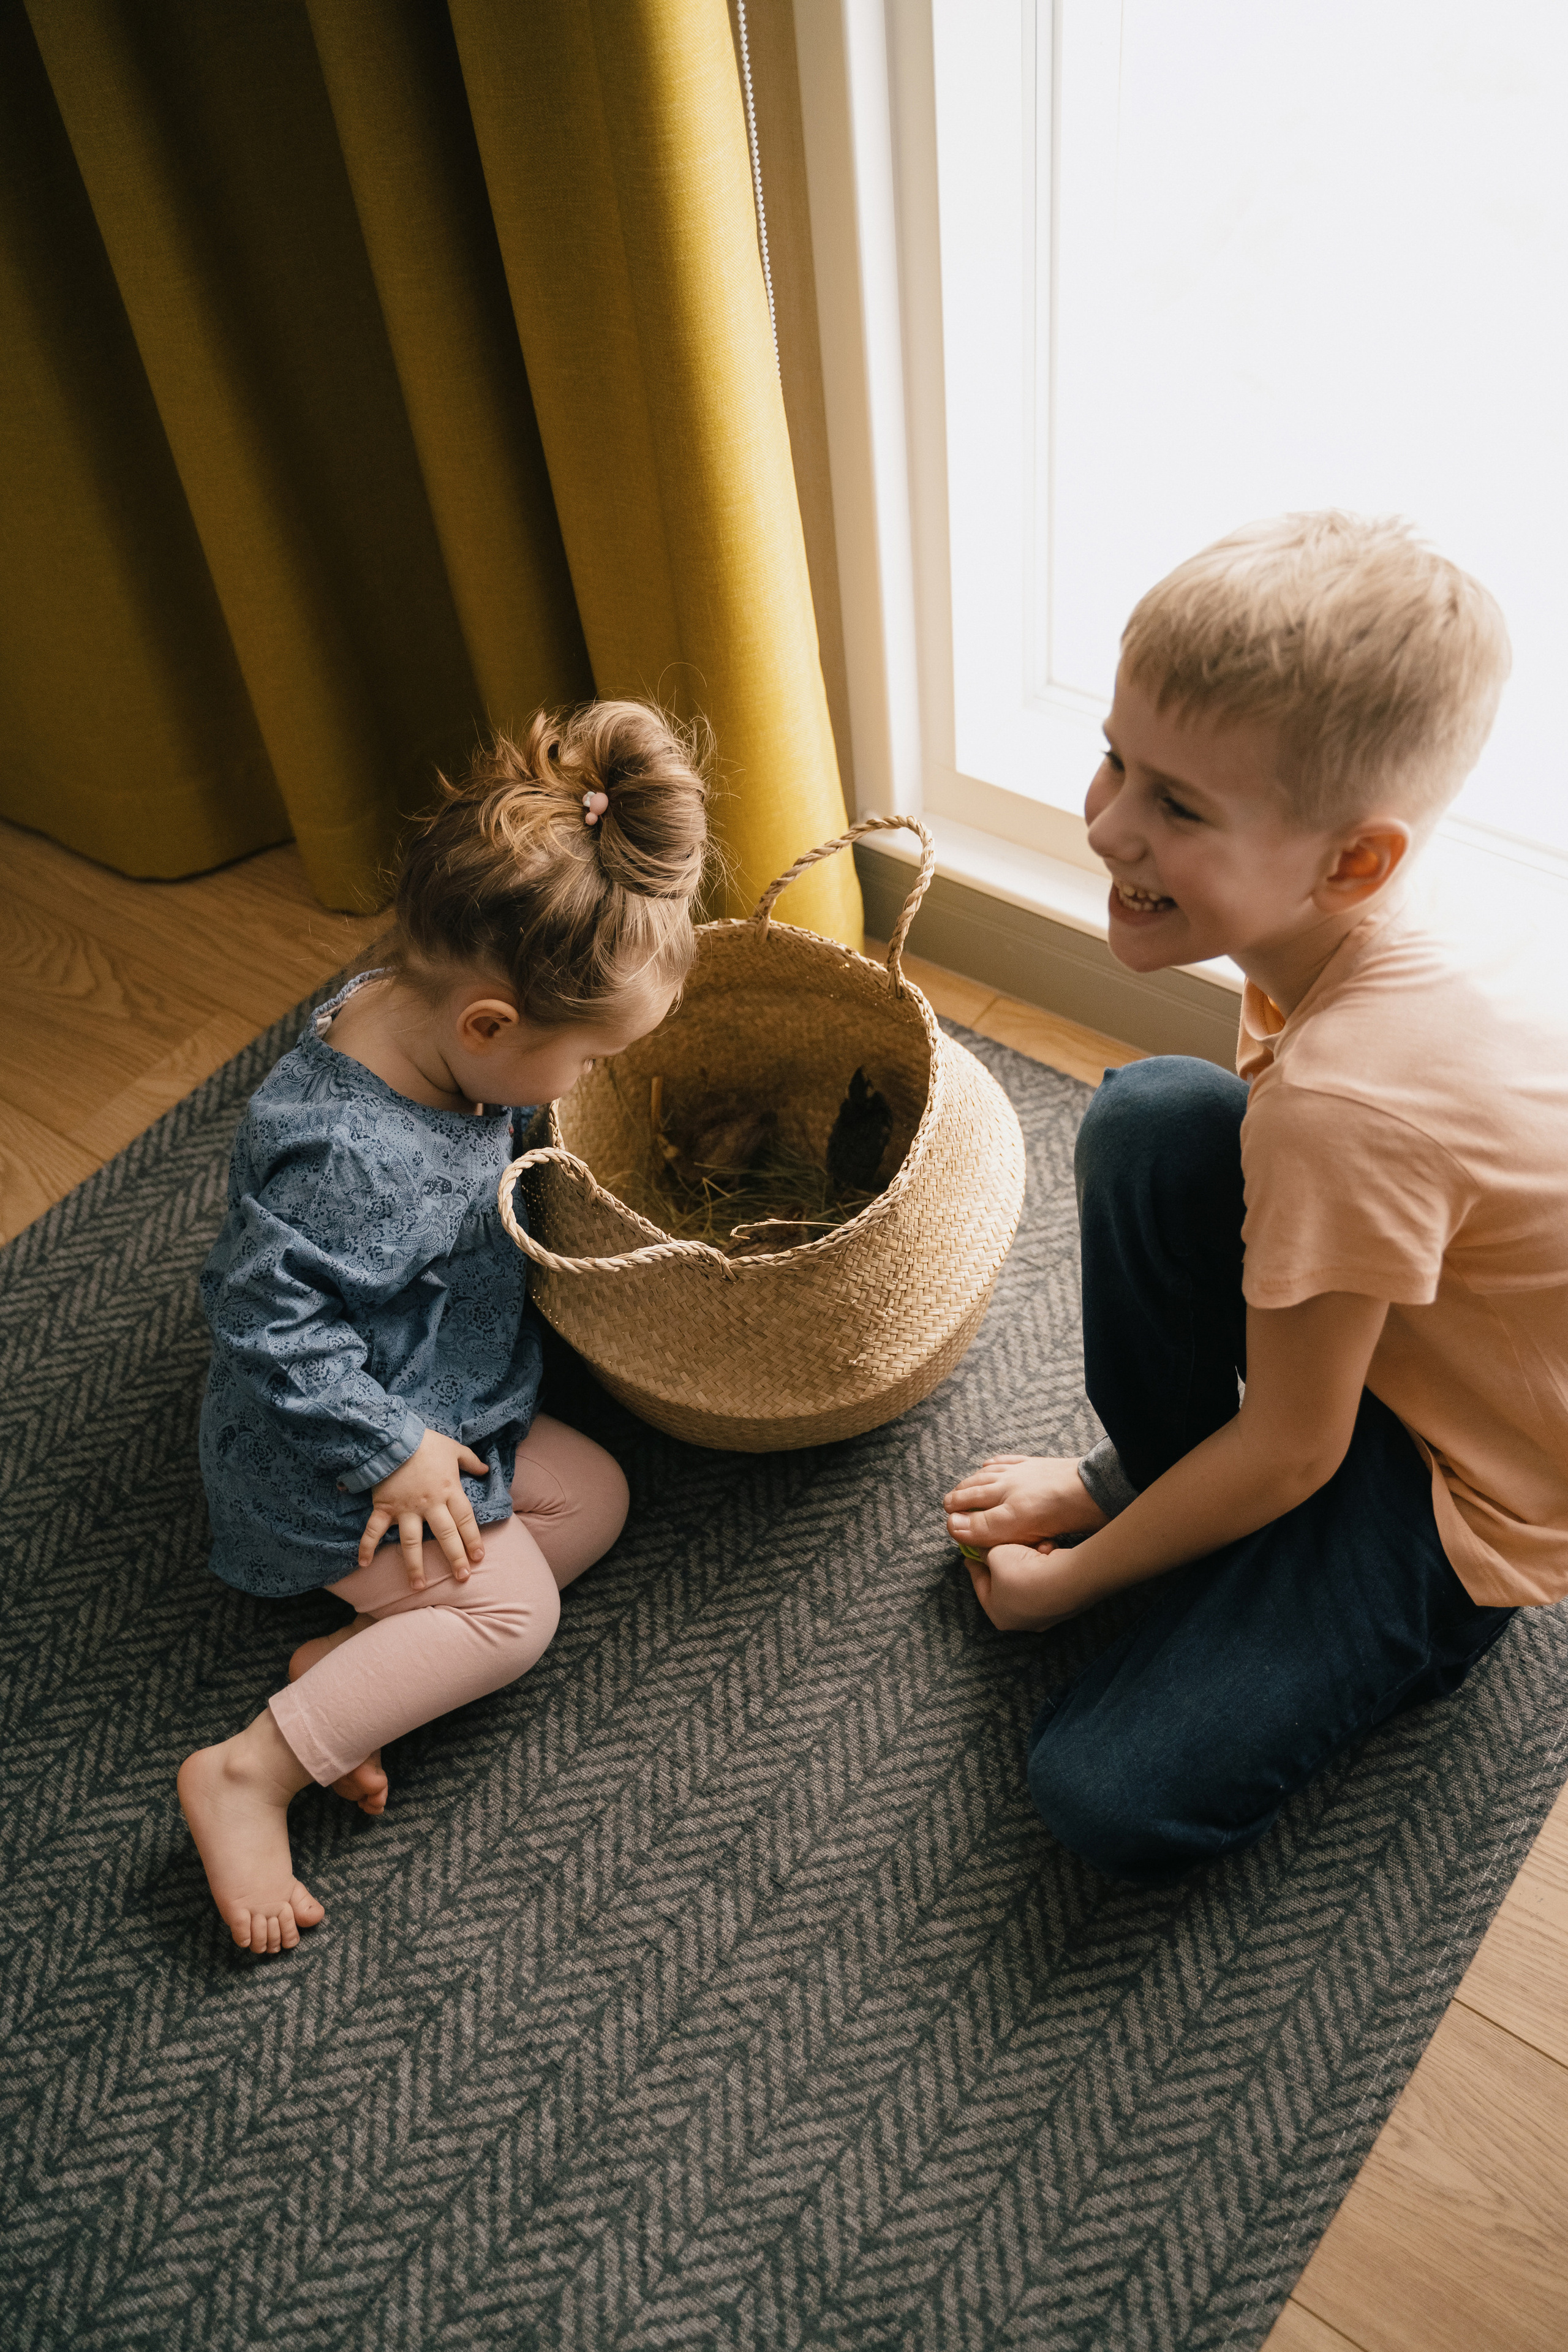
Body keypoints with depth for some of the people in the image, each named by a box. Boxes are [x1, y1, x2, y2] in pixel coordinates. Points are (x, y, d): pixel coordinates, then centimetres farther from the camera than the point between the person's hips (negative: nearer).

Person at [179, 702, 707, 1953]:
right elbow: (267, 1320, -30)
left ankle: (355, 1655, 3)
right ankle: (249, 1772, -4)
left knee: (592, 1497, 6)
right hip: (331, 1458, -9)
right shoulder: (345, 1157, -38)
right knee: (511, 1611, -10)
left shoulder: (398, 1008, -9)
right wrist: (392, 1453, -23)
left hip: (446, 1404, 9)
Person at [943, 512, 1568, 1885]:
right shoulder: (1359, 948, -11)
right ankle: (1151, 1471, 7)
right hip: (1405, 1346, 8)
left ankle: (1411, 1620, 9)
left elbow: (1289, 1454, -24)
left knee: (1114, 1802, -14)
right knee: (1148, 1118, -12)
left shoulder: (1349, 1101, -37)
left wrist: (1069, 1576, -7)